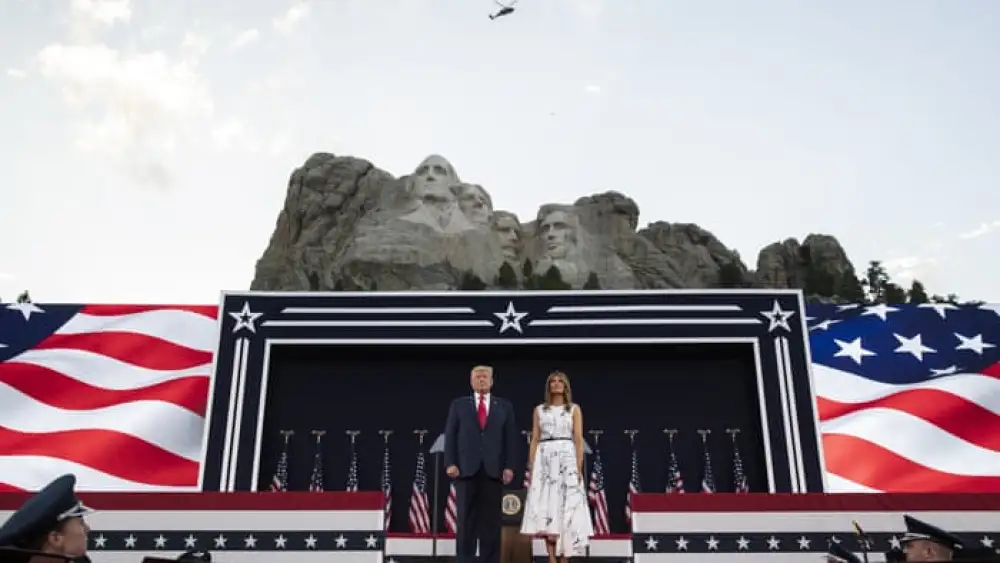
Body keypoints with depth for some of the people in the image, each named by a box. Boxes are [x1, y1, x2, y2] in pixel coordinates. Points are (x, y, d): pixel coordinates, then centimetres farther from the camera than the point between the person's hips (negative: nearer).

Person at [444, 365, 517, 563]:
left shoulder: (504, 406, 13)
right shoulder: (458, 404, 12)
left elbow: (510, 438, 7)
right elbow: (450, 435, 6)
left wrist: (508, 466, -3)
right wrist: (450, 463, -6)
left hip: (493, 469, 0)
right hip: (466, 468, 0)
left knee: (491, 520, 1)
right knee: (466, 519, 1)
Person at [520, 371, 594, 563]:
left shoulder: (574, 409, 8)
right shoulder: (539, 410, 12)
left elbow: (579, 439, 0)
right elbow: (534, 440, 9)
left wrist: (579, 468, -9)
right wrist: (532, 468, 0)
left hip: (567, 459, -1)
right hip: (544, 461, 2)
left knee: (566, 508, -5)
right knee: (546, 509, -3)